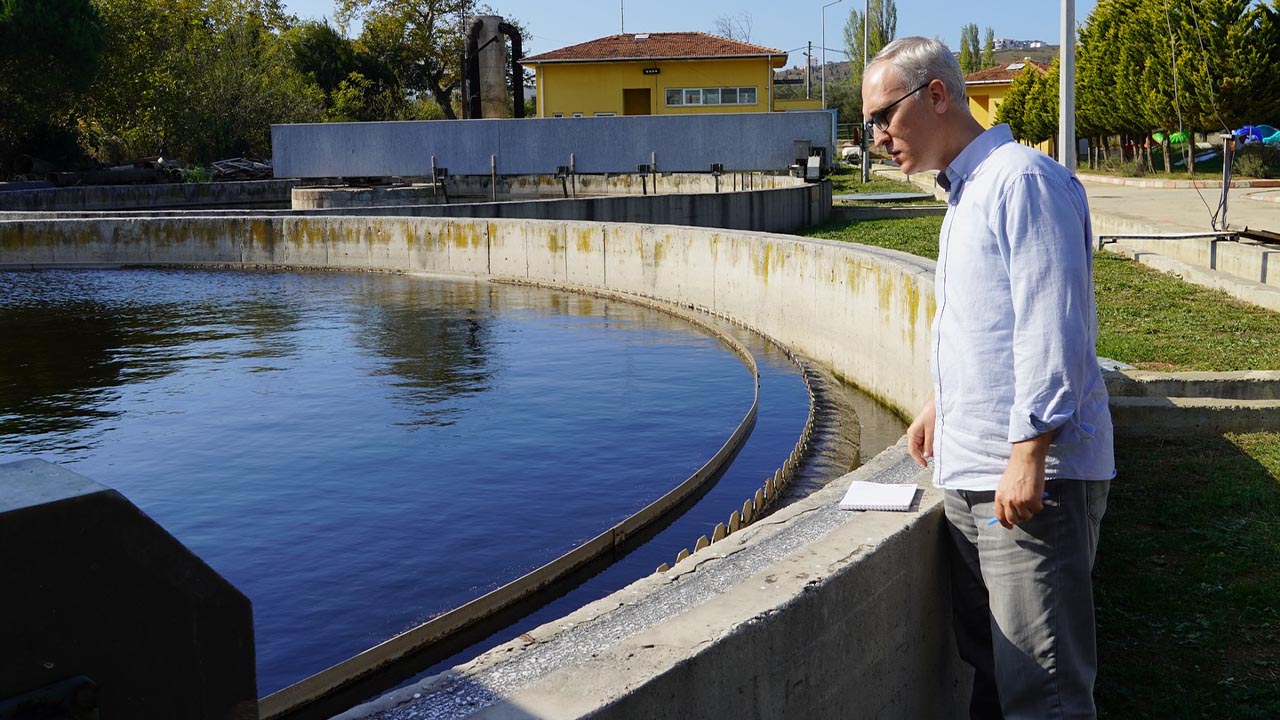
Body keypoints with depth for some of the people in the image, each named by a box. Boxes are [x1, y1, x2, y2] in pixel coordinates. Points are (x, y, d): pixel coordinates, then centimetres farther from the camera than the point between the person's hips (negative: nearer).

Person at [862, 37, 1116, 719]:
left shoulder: (1023, 179, -13)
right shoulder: (962, 196, 18)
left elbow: (1051, 327, -20)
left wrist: (1029, 453, -22)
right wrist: (941, 402, 29)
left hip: (1029, 477, -9)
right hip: (967, 475, 9)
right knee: (988, 665, 17)